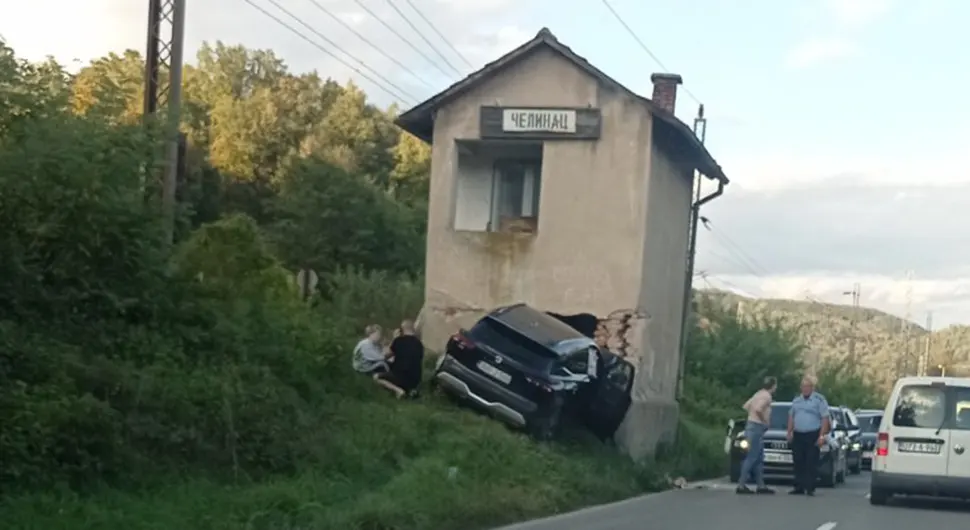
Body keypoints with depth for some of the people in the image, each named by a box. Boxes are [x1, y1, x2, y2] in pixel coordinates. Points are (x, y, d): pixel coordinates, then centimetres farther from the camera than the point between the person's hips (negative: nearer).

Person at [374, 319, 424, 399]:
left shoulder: (399, 340, -6)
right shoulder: (419, 343, 7)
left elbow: (387, 355, 8)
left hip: (401, 377, -5)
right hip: (415, 380, 5)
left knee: (376, 377, 15)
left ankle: (397, 390, -8)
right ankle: (411, 389, 7)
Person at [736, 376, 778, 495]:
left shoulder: (759, 394, 16)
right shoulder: (767, 396, -12)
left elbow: (746, 406, 21)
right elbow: (758, 409, -28)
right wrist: (765, 420, -15)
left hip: (751, 425, 10)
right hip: (757, 427, -10)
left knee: (759, 458, 12)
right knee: (751, 457, -10)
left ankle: (760, 486, 15)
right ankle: (741, 485, -12)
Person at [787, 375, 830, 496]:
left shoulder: (819, 400, -3)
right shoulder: (796, 400, 15)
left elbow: (825, 419, -8)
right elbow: (791, 417, 21)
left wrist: (822, 436, -14)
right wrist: (789, 432, 12)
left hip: (813, 436, -5)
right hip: (798, 435, 5)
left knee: (811, 463, -6)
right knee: (798, 463, 4)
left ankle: (810, 488, -4)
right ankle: (799, 487, 9)